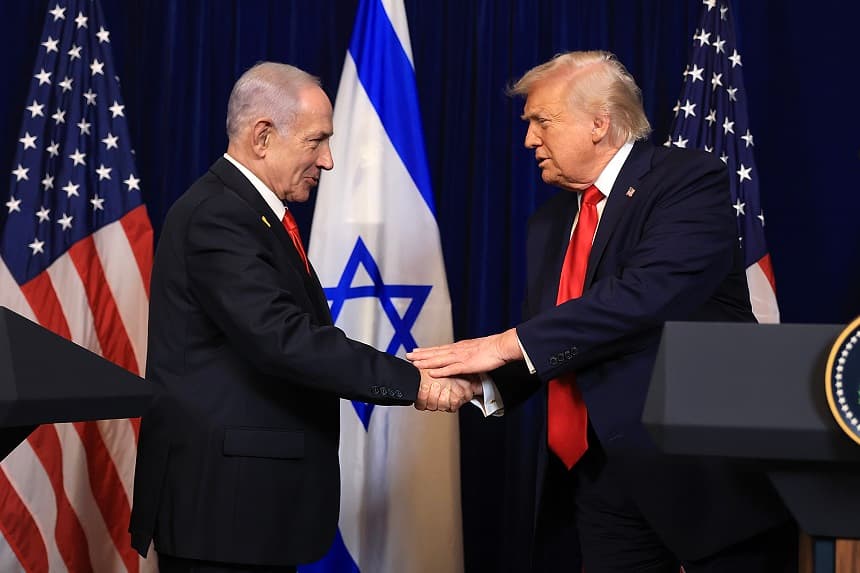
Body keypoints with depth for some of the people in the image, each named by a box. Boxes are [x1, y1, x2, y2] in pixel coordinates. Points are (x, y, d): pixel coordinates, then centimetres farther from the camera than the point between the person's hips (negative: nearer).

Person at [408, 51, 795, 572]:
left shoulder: (691, 180, -9)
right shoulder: (551, 221, 14)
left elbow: (648, 292, -24)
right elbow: (542, 346, 13)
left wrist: (511, 344, -24)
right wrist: (482, 380, -9)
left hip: (709, 469, -6)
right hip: (602, 476, 7)